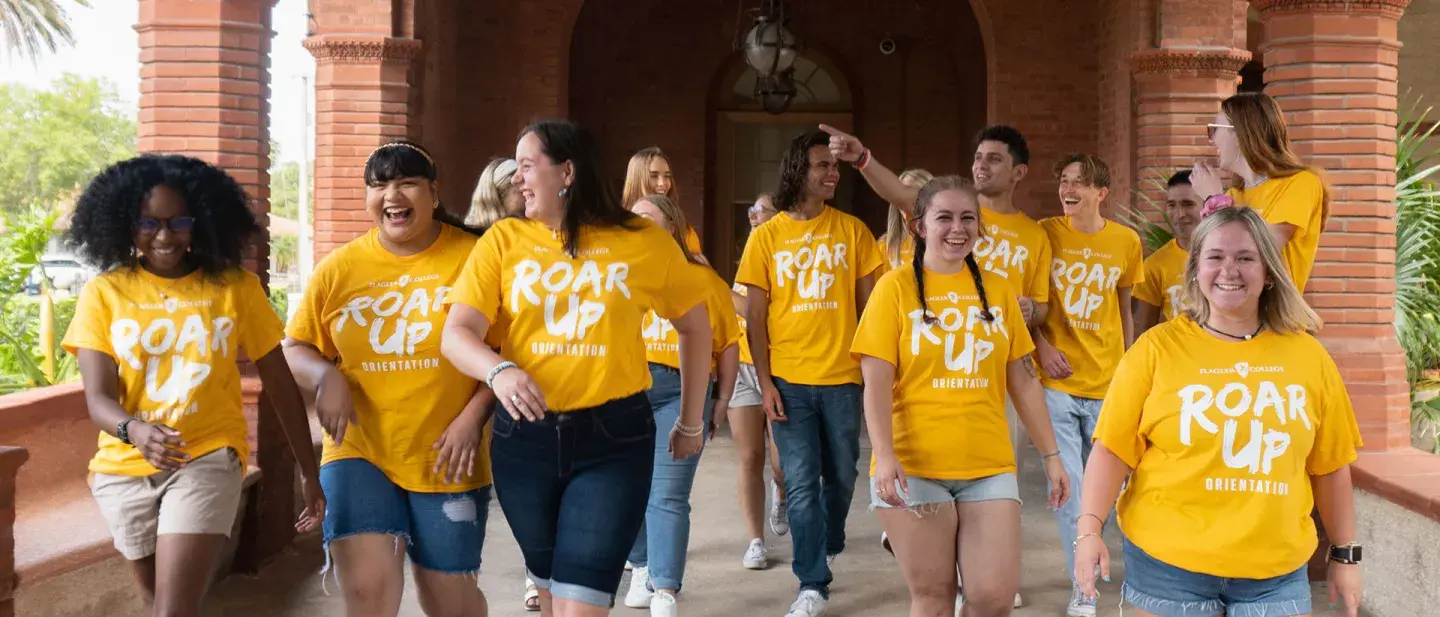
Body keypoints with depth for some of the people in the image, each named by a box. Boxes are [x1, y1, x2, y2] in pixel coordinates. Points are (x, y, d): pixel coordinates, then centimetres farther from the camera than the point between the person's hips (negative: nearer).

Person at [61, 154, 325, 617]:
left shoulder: (236, 287, -4)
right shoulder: (103, 293, -3)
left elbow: (280, 384, 2)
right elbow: (98, 399, -10)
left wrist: (309, 472, 4)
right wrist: (135, 431, -33)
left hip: (207, 460, -2)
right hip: (124, 468, 3)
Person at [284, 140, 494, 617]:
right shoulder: (338, 269, 1)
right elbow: (294, 349, 9)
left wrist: (474, 417, -17)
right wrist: (326, 377, -12)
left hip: (446, 461, -1)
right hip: (359, 452, 1)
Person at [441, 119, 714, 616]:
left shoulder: (642, 242, -2)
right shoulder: (503, 240, 0)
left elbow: (695, 325, 11)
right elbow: (457, 333, -8)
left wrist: (691, 422, 14)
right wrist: (498, 371, -30)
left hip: (614, 436, -2)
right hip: (524, 435, 3)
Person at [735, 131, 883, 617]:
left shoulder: (852, 230, 3)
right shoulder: (766, 236, 1)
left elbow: (870, 304, 6)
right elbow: (755, 315, 1)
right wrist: (764, 382, -5)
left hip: (843, 377, 1)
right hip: (789, 380, -1)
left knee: (841, 477, 13)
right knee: (801, 484, 0)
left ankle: (830, 545, 41)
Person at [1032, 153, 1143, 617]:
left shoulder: (1126, 241, 2)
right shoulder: (1045, 233, -2)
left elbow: (1124, 310, 12)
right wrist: (1041, 344, -12)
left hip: (1108, 384, 1)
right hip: (1057, 381, -1)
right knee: (1069, 489, -2)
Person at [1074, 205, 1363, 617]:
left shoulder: (1308, 355, 2)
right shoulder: (1158, 347, -5)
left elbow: (1329, 465, 10)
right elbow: (1113, 448, -7)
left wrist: (1344, 553, 13)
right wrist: (1089, 530, -15)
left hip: (1277, 570, 2)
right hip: (1168, 561, -2)